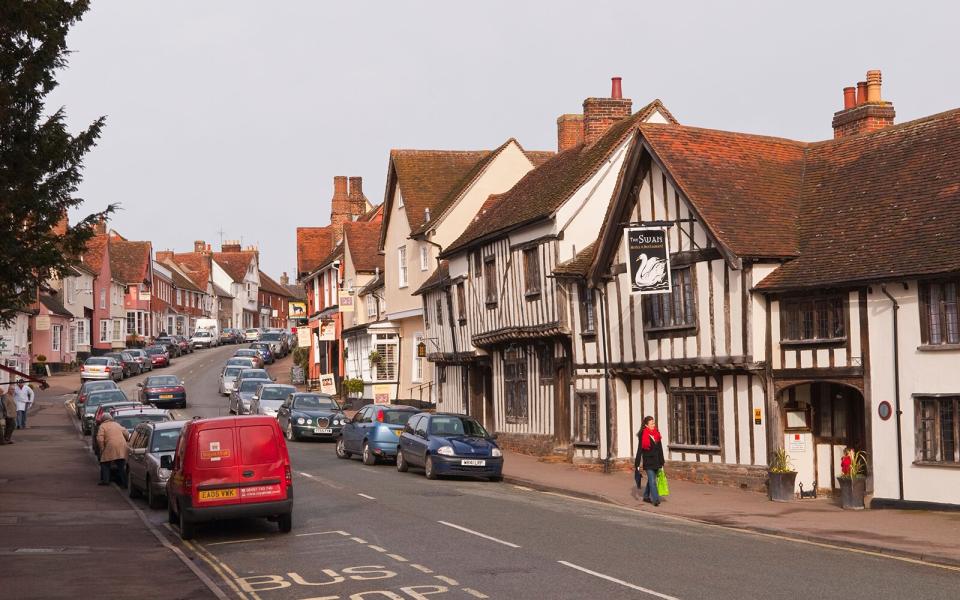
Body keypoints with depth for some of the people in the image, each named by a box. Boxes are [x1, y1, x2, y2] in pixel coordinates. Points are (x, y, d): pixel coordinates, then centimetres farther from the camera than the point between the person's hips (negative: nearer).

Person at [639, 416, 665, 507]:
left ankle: (646, 496, 31)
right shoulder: (643, 435, -10)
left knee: (651, 479, 15)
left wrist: (661, 462, 15)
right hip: (648, 461, -6)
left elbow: (660, 448, 14)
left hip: (656, 461, 6)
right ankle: (655, 499, -11)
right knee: (652, 480, -10)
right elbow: (640, 449, -11)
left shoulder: (656, 433, 7)